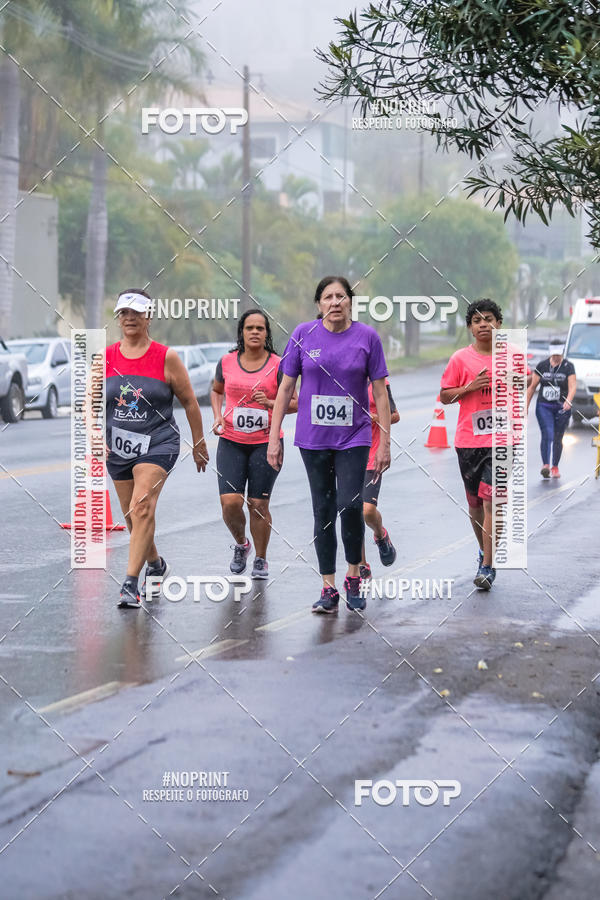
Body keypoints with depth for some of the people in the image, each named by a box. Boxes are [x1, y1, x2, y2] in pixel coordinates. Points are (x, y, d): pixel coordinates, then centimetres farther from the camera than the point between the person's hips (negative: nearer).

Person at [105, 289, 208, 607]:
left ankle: (130, 584, -24)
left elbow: (189, 401, 2)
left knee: (142, 509, -21)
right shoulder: (105, 358, 3)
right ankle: (156, 566, 41)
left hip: (158, 444, -4)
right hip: (118, 448, 4)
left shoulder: (166, 357, -5)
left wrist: (199, 444, 6)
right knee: (132, 517, 14)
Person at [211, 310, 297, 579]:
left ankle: (261, 559, 20)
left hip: (266, 442, -2)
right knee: (230, 503, -9)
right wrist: (218, 415, 4)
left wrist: (270, 403, -19)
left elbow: (294, 403, -1)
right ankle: (241, 544, 21)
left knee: (259, 505, 0)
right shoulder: (227, 362, 3)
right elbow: (216, 390, 21)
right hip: (231, 442, 2)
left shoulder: (278, 365, -5)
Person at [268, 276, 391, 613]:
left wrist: (385, 443, -2)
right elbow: (285, 388, 5)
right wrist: (274, 438, 3)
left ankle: (354, 577, 8)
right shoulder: (303, 335, 0)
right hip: (313, 438, 2)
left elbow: (380, 392, 1)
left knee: (349, 504, -14)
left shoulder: (367, 336, -2)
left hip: (353, 436, -1)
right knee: (323, 510, 4)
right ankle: (329, 590, 11)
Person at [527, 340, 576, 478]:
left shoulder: (568, 367, -1)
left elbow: (572, 386, -13)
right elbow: (532, 387, 6)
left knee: (557, 438, 5)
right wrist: (526, 407, 5)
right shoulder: (542, 366, 2)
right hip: (544, 407, 0)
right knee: (547, 435, -17)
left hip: (562, 408, 0)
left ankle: (555, 468, 17)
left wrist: (568, 401, -31)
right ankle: (545, 465, -22)